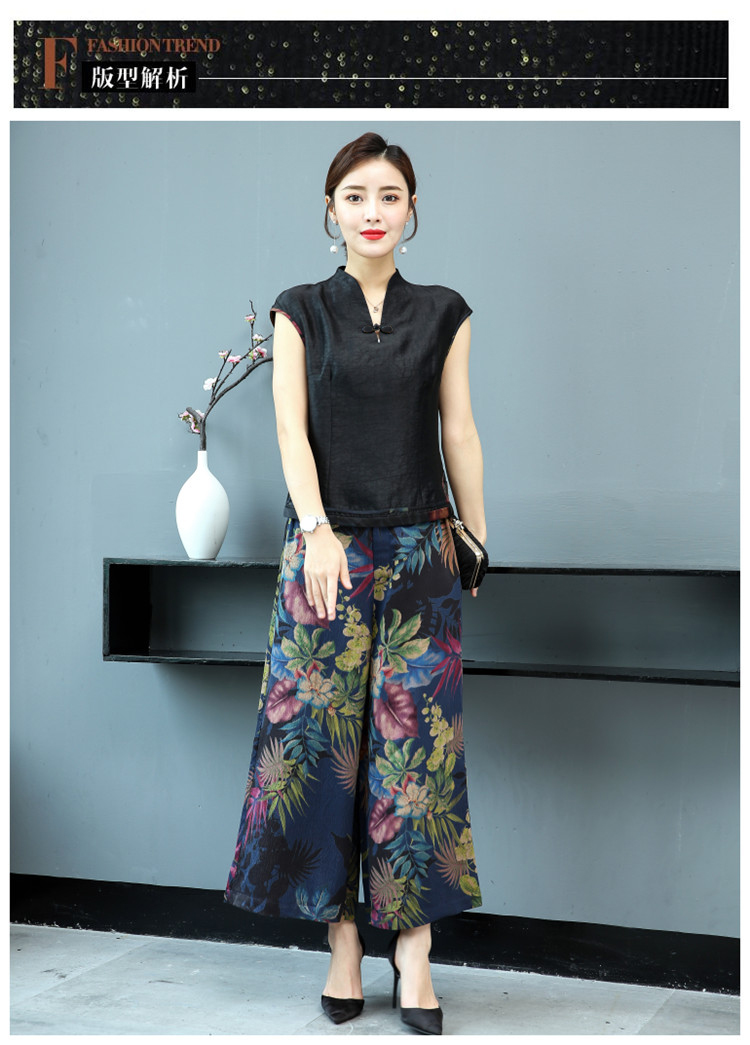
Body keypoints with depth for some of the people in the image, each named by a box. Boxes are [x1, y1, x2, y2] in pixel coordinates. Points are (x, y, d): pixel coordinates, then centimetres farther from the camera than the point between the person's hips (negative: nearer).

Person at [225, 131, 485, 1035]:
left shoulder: (443, 313, 9)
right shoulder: (300, 311, 6)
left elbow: (460, 432, 9)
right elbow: (291, 427, -3)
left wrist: (478, 540, 5)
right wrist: (318, 530, -16)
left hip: (419, 549, 1)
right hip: (326, 544, 0)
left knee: (416, 741, -2)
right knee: (320, 734, -1)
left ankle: (413, 947, 3)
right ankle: (342, 939, 8)